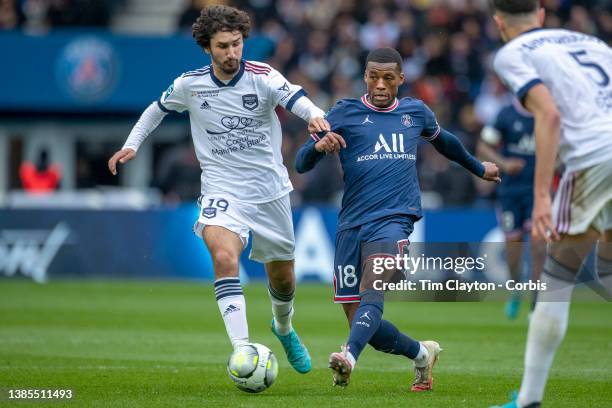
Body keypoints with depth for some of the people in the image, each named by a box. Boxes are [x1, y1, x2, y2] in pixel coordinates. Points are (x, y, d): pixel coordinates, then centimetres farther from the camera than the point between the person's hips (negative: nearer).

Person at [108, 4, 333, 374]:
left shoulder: (263, 77, -12)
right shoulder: (189, 84, -4)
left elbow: (297, 99, -31)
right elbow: (158, 109, 17)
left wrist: (315, 116, -52)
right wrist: (132, 144, 6)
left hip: (270, 189, 1)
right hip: (222, 189, -1)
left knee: (283, 276, 15)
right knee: (224, 257, -29)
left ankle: (284, 327, 50)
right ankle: (242, 351, -33)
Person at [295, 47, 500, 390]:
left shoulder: (416, 112, 14)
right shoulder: (345, 113, 8)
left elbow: (443, 140, 36)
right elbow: (301, 164, 5)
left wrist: (479, 168, 49)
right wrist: (319, 145, -17)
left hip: (394, 219, -1)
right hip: (352, 224, 1)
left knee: (372, 290, -30)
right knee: (364, 324, 0)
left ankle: (349, 357, -51)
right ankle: (422, 354, 25)